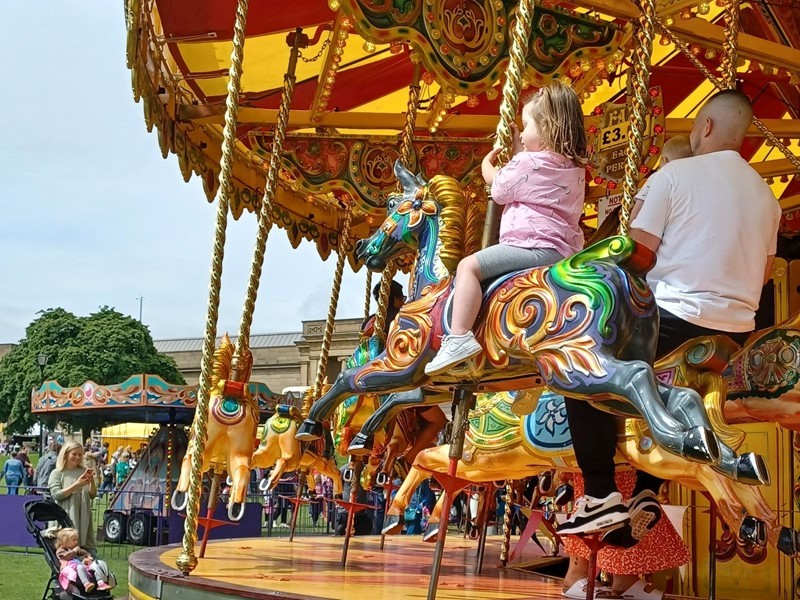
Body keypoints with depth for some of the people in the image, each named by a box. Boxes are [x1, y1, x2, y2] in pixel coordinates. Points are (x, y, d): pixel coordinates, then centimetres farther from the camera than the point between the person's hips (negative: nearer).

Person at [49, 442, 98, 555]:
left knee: (90, 554, -1)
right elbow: (56, 495, -9)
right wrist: (77, 485, -18)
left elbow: (92, 495, 10)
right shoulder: (57, 473, 3)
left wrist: (92, 482, -10)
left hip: (83, 519, 3)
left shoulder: (84, 472, 11)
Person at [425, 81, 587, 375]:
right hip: (566, 248, 10)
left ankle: (459, 337, -31)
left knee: (469, 265, -17)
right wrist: (518, 153, 27)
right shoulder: (575, 168, 15)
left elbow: (499, 192, 6)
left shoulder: (527, 162, -9)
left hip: (534, 246, -10)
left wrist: (487, 165, 23)